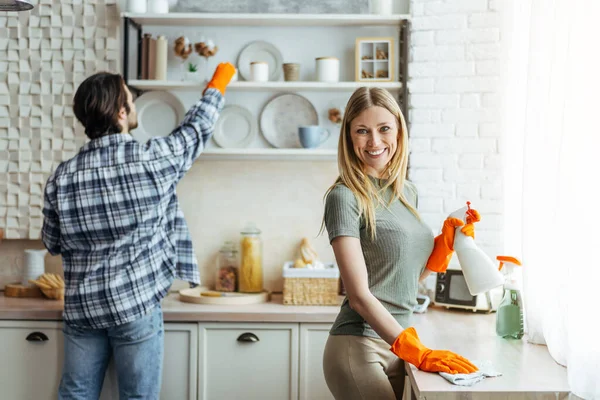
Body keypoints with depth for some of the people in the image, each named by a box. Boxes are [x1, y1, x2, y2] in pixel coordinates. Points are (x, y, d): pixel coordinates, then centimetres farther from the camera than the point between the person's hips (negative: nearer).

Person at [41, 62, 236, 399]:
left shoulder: (62, 177, -2)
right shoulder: (154, 159, -12)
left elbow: (53, 243, 10)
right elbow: (197, 128, 7)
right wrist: (218, 84, 24)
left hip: (82, 309, 4)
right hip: (137, 307, -3)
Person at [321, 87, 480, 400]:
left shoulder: (407, 192, 10)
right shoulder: (345, 196, -12)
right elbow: (359, 295, -17)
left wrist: (448, 239, 3)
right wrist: (418, 353, -21)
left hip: (396, 346, 7)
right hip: (358, 347, -7)